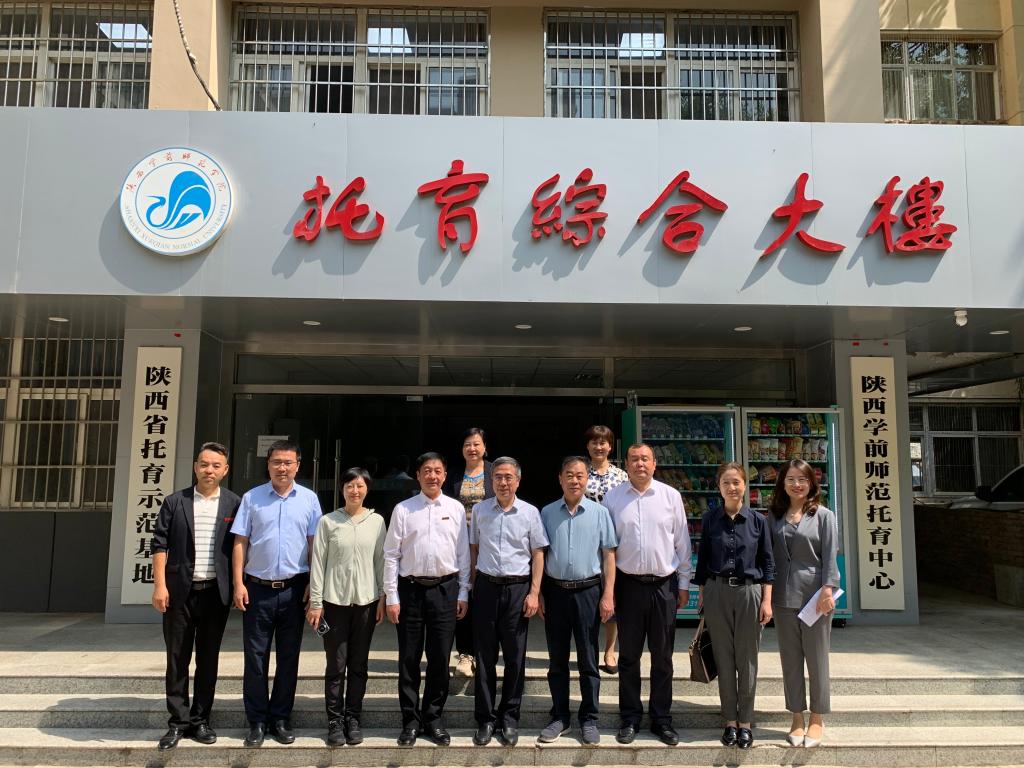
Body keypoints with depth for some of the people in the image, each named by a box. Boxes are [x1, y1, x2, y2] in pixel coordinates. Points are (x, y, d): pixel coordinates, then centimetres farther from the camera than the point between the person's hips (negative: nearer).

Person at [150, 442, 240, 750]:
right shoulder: (174, 502, 3)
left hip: (216, 592, 0)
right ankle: (178, 722, 16)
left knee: (208, 658, 9)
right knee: (177, 658, 6)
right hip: (179, 591, 0)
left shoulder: (234, 504, 3)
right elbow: (159, 544, 0)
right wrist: (160, 585, -8)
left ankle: (200, 720, 20)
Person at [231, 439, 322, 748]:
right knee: (255, 657, 5)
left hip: (294, 589, 1)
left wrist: (313, 585, -2)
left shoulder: (309, 499, 3)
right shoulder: (252, 498, 2)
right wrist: (239, 583, -5)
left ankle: (281, 719, 21)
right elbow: (240, 543, 2)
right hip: (258, 588, 0)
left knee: (289, 657, 8)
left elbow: (314, 544, 3)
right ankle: (257, 721, 17)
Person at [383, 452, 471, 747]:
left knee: (440, 659, 7)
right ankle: (410, 721, 22)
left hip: (445, 589, 1)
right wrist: (392, 597, -3)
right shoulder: (403, 510, 0)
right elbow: (391, 555, 1)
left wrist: (463, 593, 4)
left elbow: (464, 554, 7)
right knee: (409, 659, 7)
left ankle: (434, 719, 24)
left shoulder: (456, 509, 4)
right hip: (410, 589, -1)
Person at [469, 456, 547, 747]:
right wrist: (472, 586, 6)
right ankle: (485, 719, 18)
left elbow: (538, 554, 2)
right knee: (485, 656, 7)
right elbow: (473, 548, 10)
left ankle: (509, 719, 19)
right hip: (486, 586, 1)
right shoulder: (479, 510, 4)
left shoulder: (530, 512, 0)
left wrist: (534, 592, -4)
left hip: (518, 587, -1)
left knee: (515, 657, 5)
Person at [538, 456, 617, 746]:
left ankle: (589, 719, 18)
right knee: (557, 659, 10)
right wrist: (538, 593, 3)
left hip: (588, 591, -1)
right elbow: (539, 555, 8)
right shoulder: (547, 513, 5)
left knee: (588, 660, 5)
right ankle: (559, 717, 21)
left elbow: (609, 556, 1)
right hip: (555, 591, 2)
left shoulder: (600, 513, 1)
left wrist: (608, 595, -5)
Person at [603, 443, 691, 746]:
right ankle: (630, 718, 24)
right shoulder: (612, 498, 0)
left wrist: (684, 584, 4)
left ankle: (662, 719, 25)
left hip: (664, 585, 0)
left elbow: (682, 542, 5)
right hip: (628, 584, 0)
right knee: (629, 655, 10)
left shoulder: (671, 496, 1)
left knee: (662, 656, 11)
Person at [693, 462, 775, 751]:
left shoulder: (758, 520, 1)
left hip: (748, 591, -1)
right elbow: (703, 559, 7)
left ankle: (745, 722, 18)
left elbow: (767, 562, 3)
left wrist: (767, 600, -2)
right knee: (724, 659, 7)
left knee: (747, 659, 5)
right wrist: (703, 596, 5)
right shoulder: (710, 519, 2)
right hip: (717, 592, 1)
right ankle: (730, 721, 19)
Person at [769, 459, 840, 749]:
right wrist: (767, 594, 3)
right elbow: (770, 556, 7)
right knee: (790, 659, 10)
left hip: (814, 594, -3)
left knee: (816, 659, 6)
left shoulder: (824, 515, -1)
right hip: (784, 596, 3)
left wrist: (827, 590, -15)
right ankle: (797, 717, 22)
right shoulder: (775, 517, 7)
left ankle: (816, 719, 20)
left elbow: (830, 556, -6)